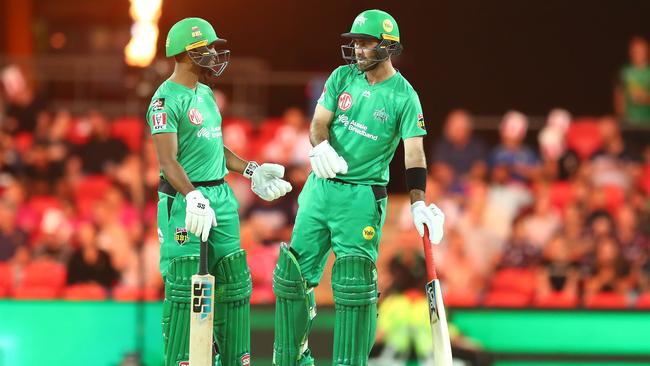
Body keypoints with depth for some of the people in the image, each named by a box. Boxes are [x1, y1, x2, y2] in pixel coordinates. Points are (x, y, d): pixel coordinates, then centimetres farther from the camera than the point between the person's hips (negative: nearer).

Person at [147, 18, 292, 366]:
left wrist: (251, 171, 22)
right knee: (185, 285, -8)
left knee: (234, 282, 10)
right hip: (186, 200, -9)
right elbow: (168, 160, -20)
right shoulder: (166, 99, -12)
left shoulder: (206, 95, 16)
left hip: (221, 197, 9)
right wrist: (192, 197, -33)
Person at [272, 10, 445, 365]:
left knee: (354, 284, -10)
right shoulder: (343, 77, 5)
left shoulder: (404, 97, -7)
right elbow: (319, 122, 3)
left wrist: (419, 204, -26)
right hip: (320, 186, 5)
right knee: (294, 273, 7)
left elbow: (413, 153, -14)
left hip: (361, 197, -5)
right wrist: (320, 146, -21)